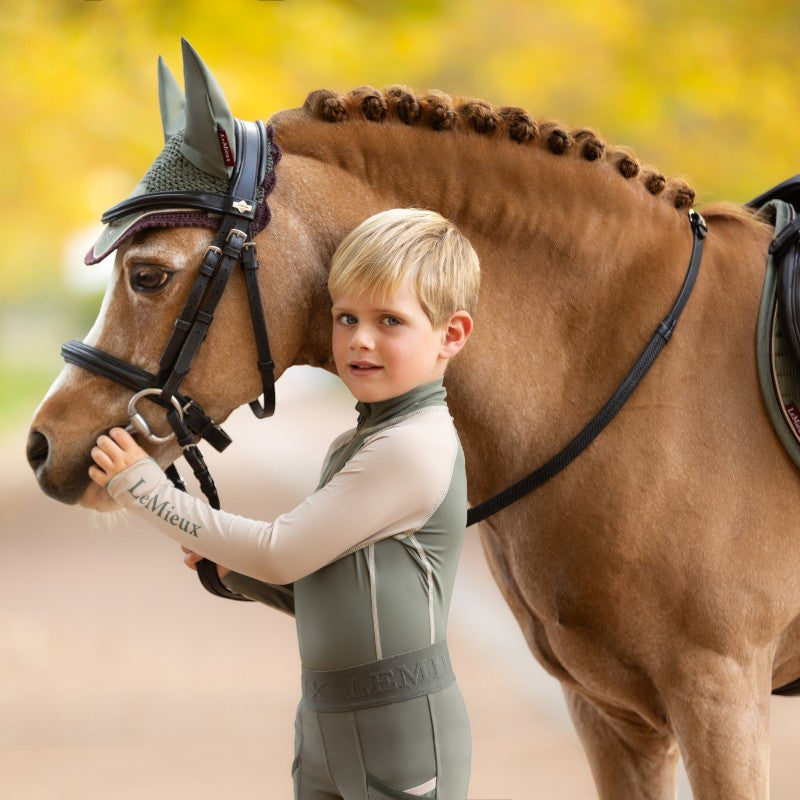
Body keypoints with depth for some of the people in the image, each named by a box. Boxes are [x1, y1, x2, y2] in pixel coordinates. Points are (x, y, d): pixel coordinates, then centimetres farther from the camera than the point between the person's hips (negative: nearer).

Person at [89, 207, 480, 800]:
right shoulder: (355, 447, 13)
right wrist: (237, 571, 2)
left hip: (402, 734, -9)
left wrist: (145, 488, -8)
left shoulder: (416, 447, -18)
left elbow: (281, 553, -15)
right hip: (324, 724, 9)